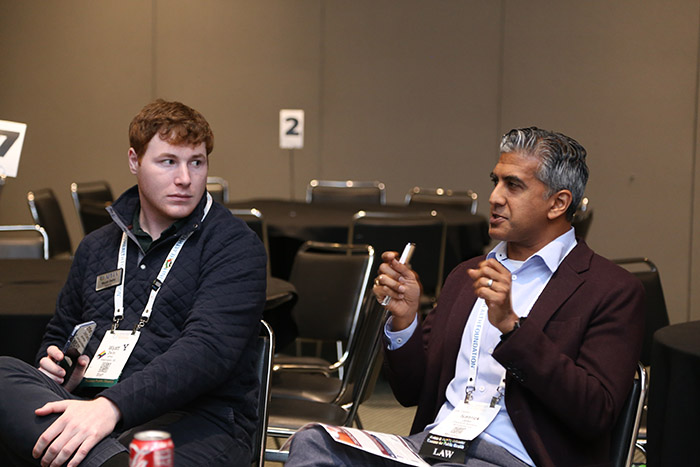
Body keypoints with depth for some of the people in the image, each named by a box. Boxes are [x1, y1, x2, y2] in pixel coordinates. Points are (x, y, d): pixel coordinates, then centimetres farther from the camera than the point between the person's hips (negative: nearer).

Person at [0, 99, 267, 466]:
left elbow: (207, 350, -12)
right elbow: (59, 334, 37)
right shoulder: (96, 247, 25)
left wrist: (112, 406, -27)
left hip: (197, 419, -7)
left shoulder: (235, 246, 4)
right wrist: (56, 365, 9)